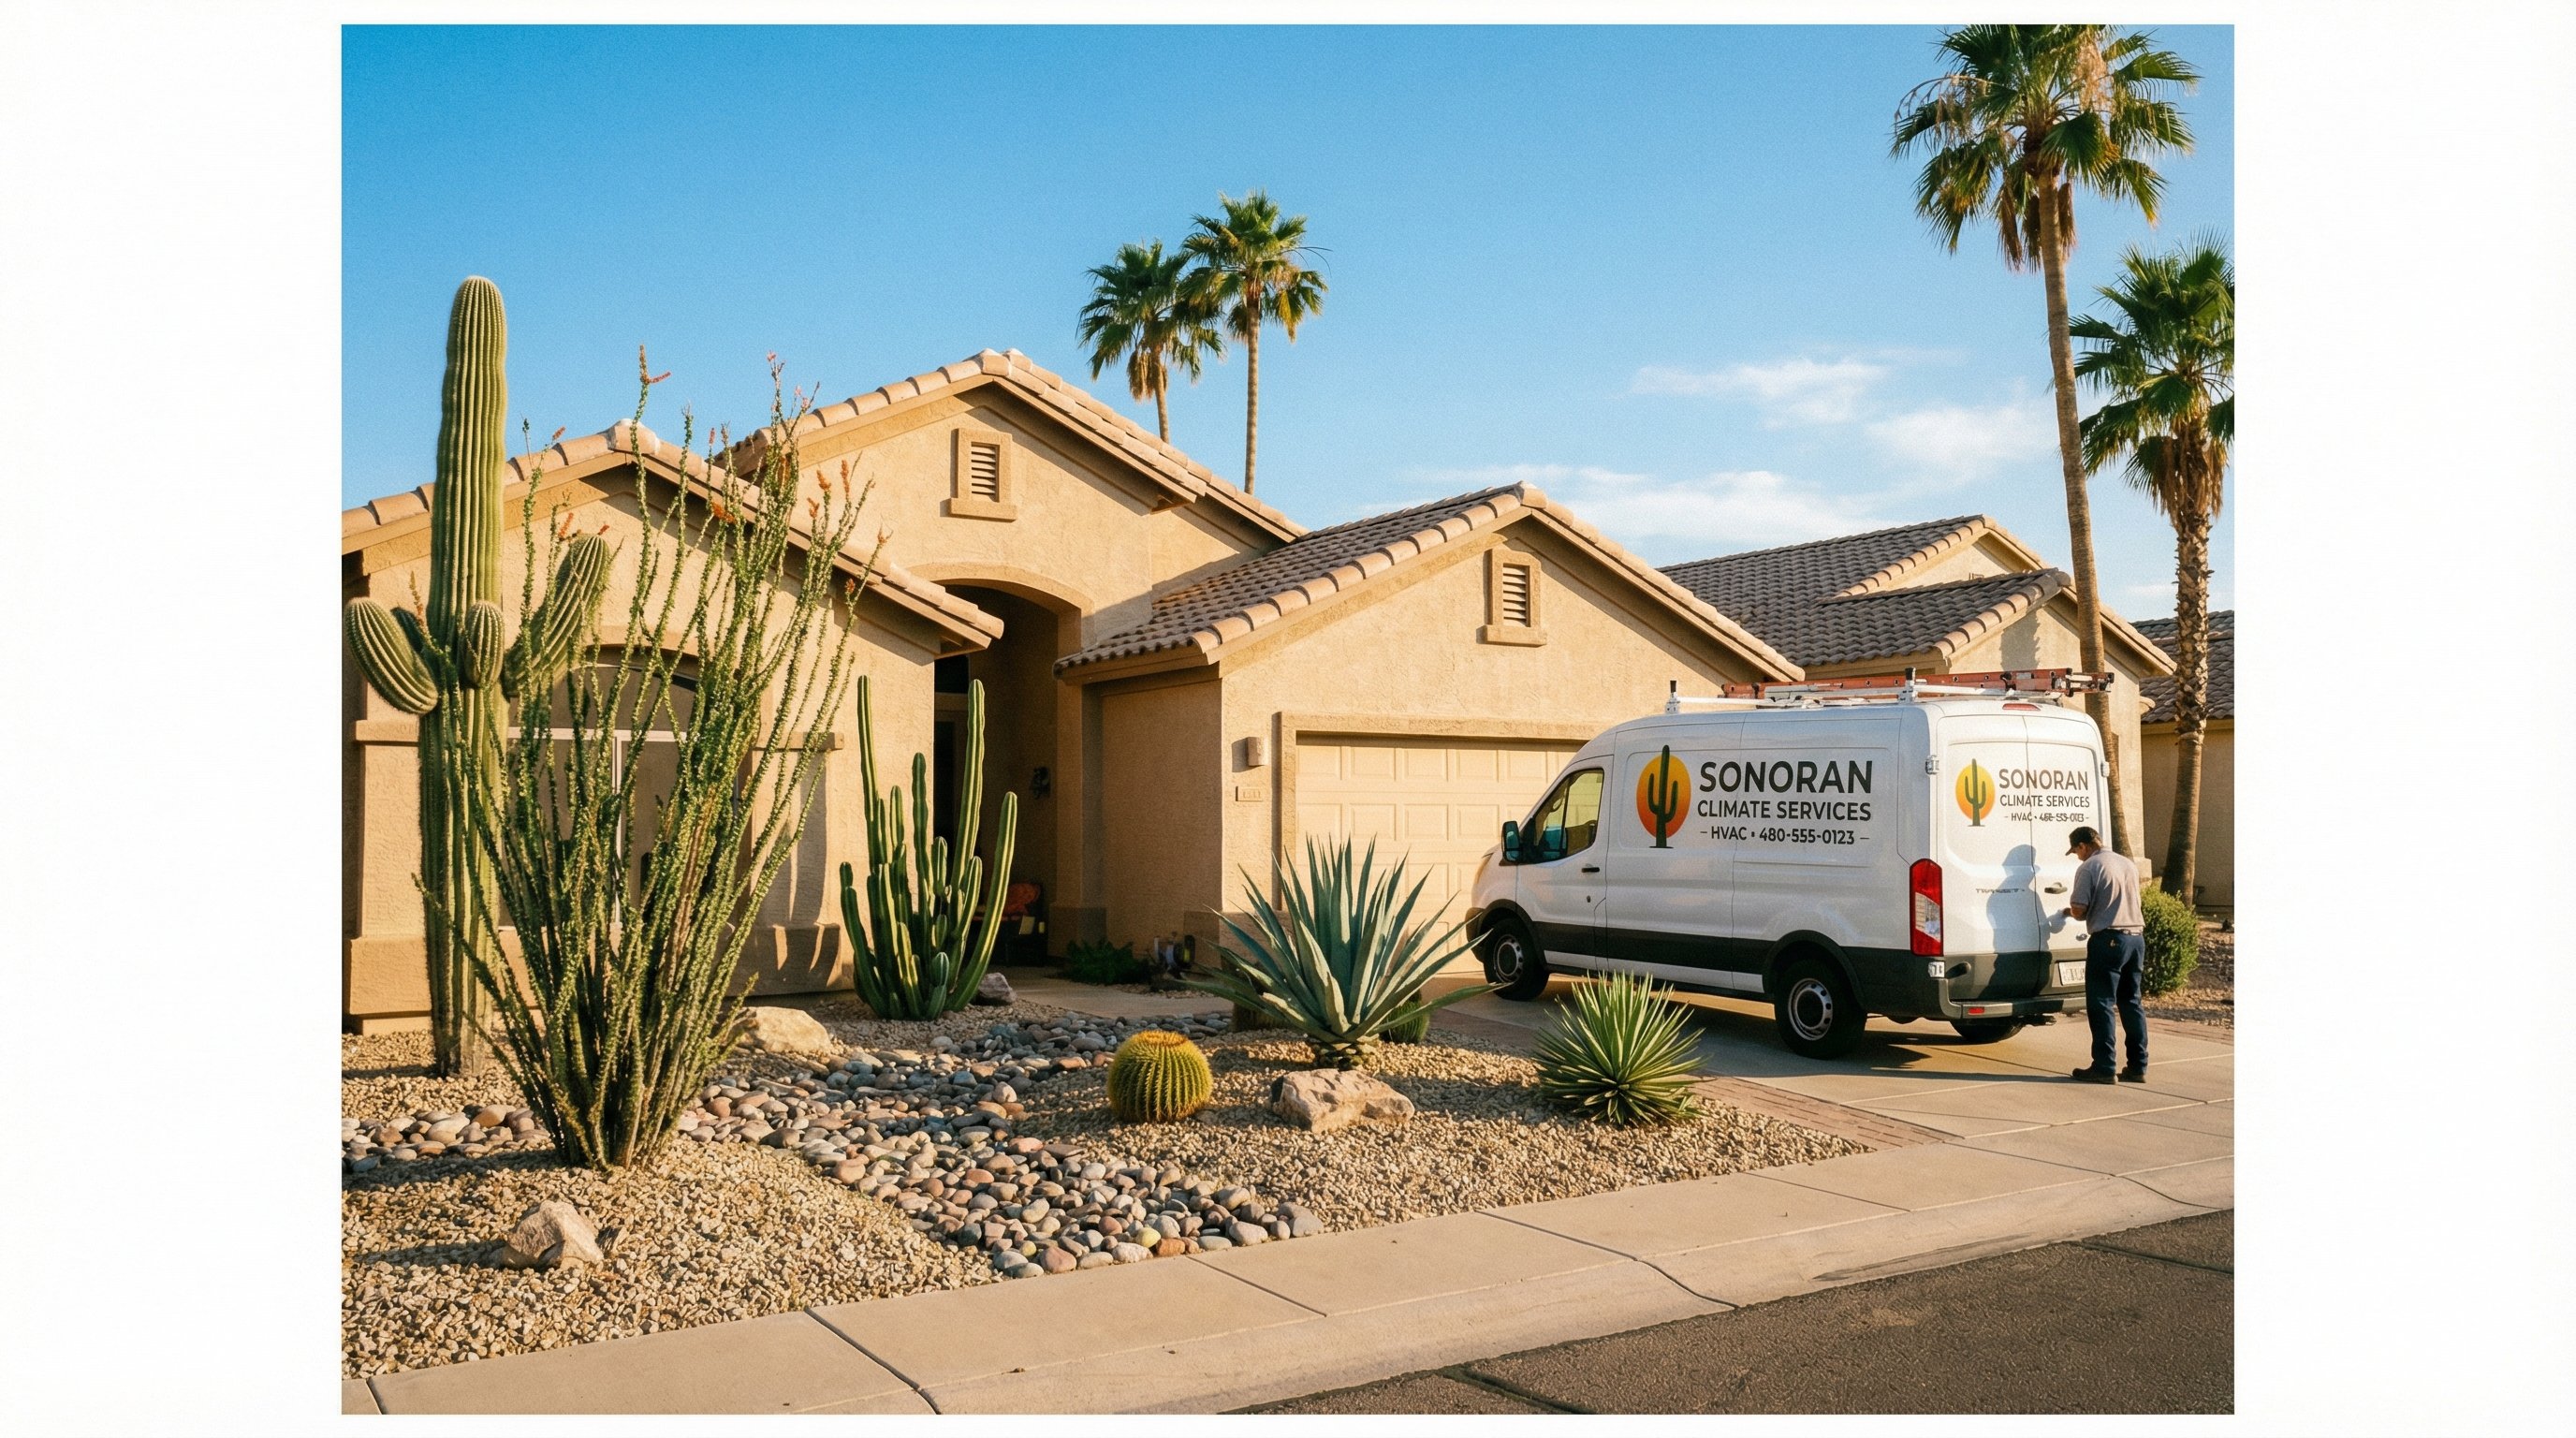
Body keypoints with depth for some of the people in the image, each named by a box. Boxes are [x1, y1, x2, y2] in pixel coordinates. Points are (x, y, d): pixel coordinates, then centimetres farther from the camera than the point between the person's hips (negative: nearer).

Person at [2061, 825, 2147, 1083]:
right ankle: (2138, 1067, 15)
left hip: (2108, 940, -7)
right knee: (2132, 1003, 13)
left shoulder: (2089, 868, -10)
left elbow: (2079, 909, -14)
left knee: (2101, 1005, -1)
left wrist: (2069, 912, 7)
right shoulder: (2128, 864, 14)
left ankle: (2104, 1069, -2)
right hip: (2136, 936, 7)